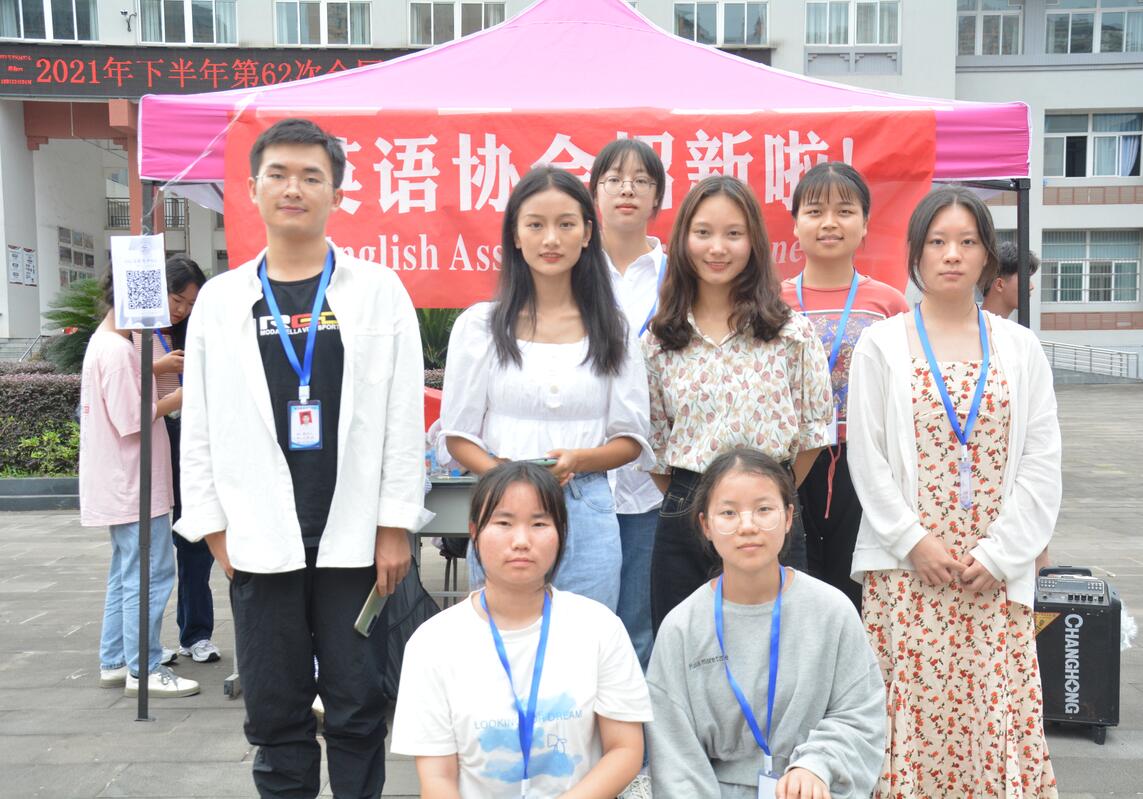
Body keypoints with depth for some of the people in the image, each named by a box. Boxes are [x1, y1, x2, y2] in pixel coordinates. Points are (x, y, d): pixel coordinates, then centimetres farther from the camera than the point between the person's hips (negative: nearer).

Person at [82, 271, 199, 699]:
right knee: (151, 575, -4)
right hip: (135, 486, -11)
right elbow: (134, 421, -20)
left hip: (123, 486, 11)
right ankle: (143, 670, 3)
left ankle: (114, 663, 25)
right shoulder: (119, 351, -18)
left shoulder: (104, 343, 13)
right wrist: (181, 396, -13)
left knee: (126, 574, 17)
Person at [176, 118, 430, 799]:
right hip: (260, 544, 2)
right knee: (275, 713, 12)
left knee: (359, 710, 8)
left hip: (355, 539, -1)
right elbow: (201, 428, 8)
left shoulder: (378, 292, 1)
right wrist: (216, 530, 3)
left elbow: (403, 417, -1)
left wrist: (394, 529, -5)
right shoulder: (220, 299, 7)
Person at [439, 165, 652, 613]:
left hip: (588, 515, 1)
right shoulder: (479, 325, 4)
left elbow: (631, 439, 8)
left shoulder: (612, 329, 7)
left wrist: (577, 460, -12)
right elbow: (458, 436, 3)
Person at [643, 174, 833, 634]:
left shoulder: (791, 332, -2)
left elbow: (815, 427, 2)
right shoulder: (659, 341, 3)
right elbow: (653, 442, 9)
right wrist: (687, 501, 6)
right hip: (683, 522, 2)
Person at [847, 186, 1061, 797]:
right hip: (906, 565, -1)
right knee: (912, 708, 0)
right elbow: (866, 459, -2)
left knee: (999, 709, 1)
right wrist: (914, 542, -10)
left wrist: (1000, 554, -6)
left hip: (997, 572, 2)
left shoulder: (1020, 347, 8)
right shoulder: (881, 345, 3)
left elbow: (1041, 464, 3)